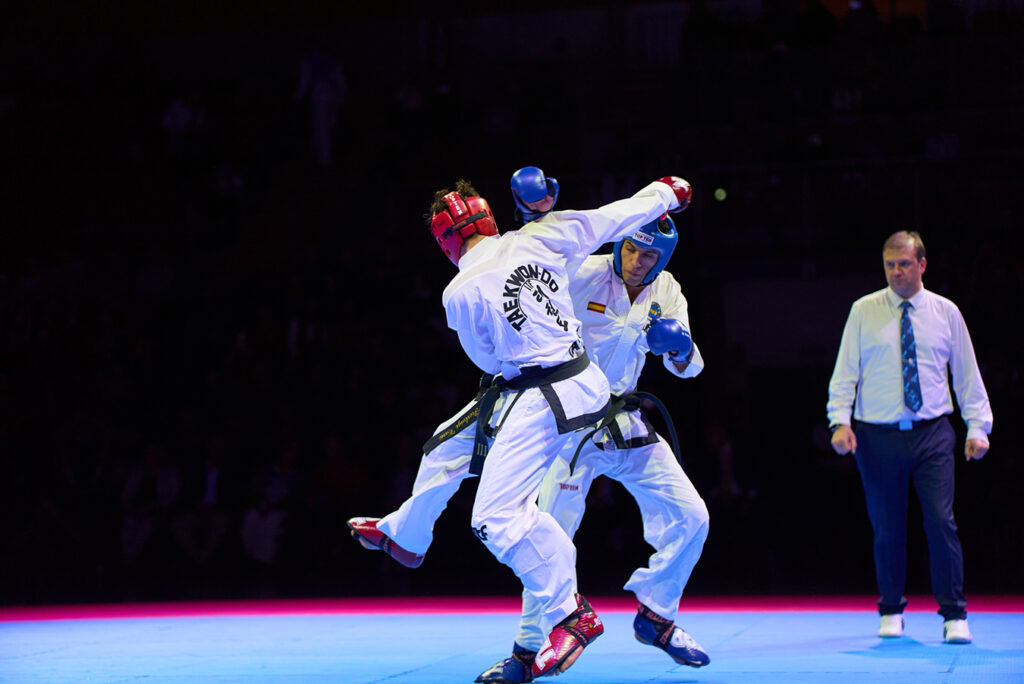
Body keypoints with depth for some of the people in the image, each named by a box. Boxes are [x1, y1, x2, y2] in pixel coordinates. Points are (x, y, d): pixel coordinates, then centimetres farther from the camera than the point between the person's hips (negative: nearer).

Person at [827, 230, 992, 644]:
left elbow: (967, 374, 10)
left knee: (941, 522, -8)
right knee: (887, 527, 4)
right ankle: (891, 611, 21)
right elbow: (845, 373, 3)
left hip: (932, 434, 0)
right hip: (877, 436, 0)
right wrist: (840, 421, -10)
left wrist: (978, 427, 3)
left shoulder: (946, 312, 7)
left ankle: (954, 617, -1)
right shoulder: (864, 311, 4)